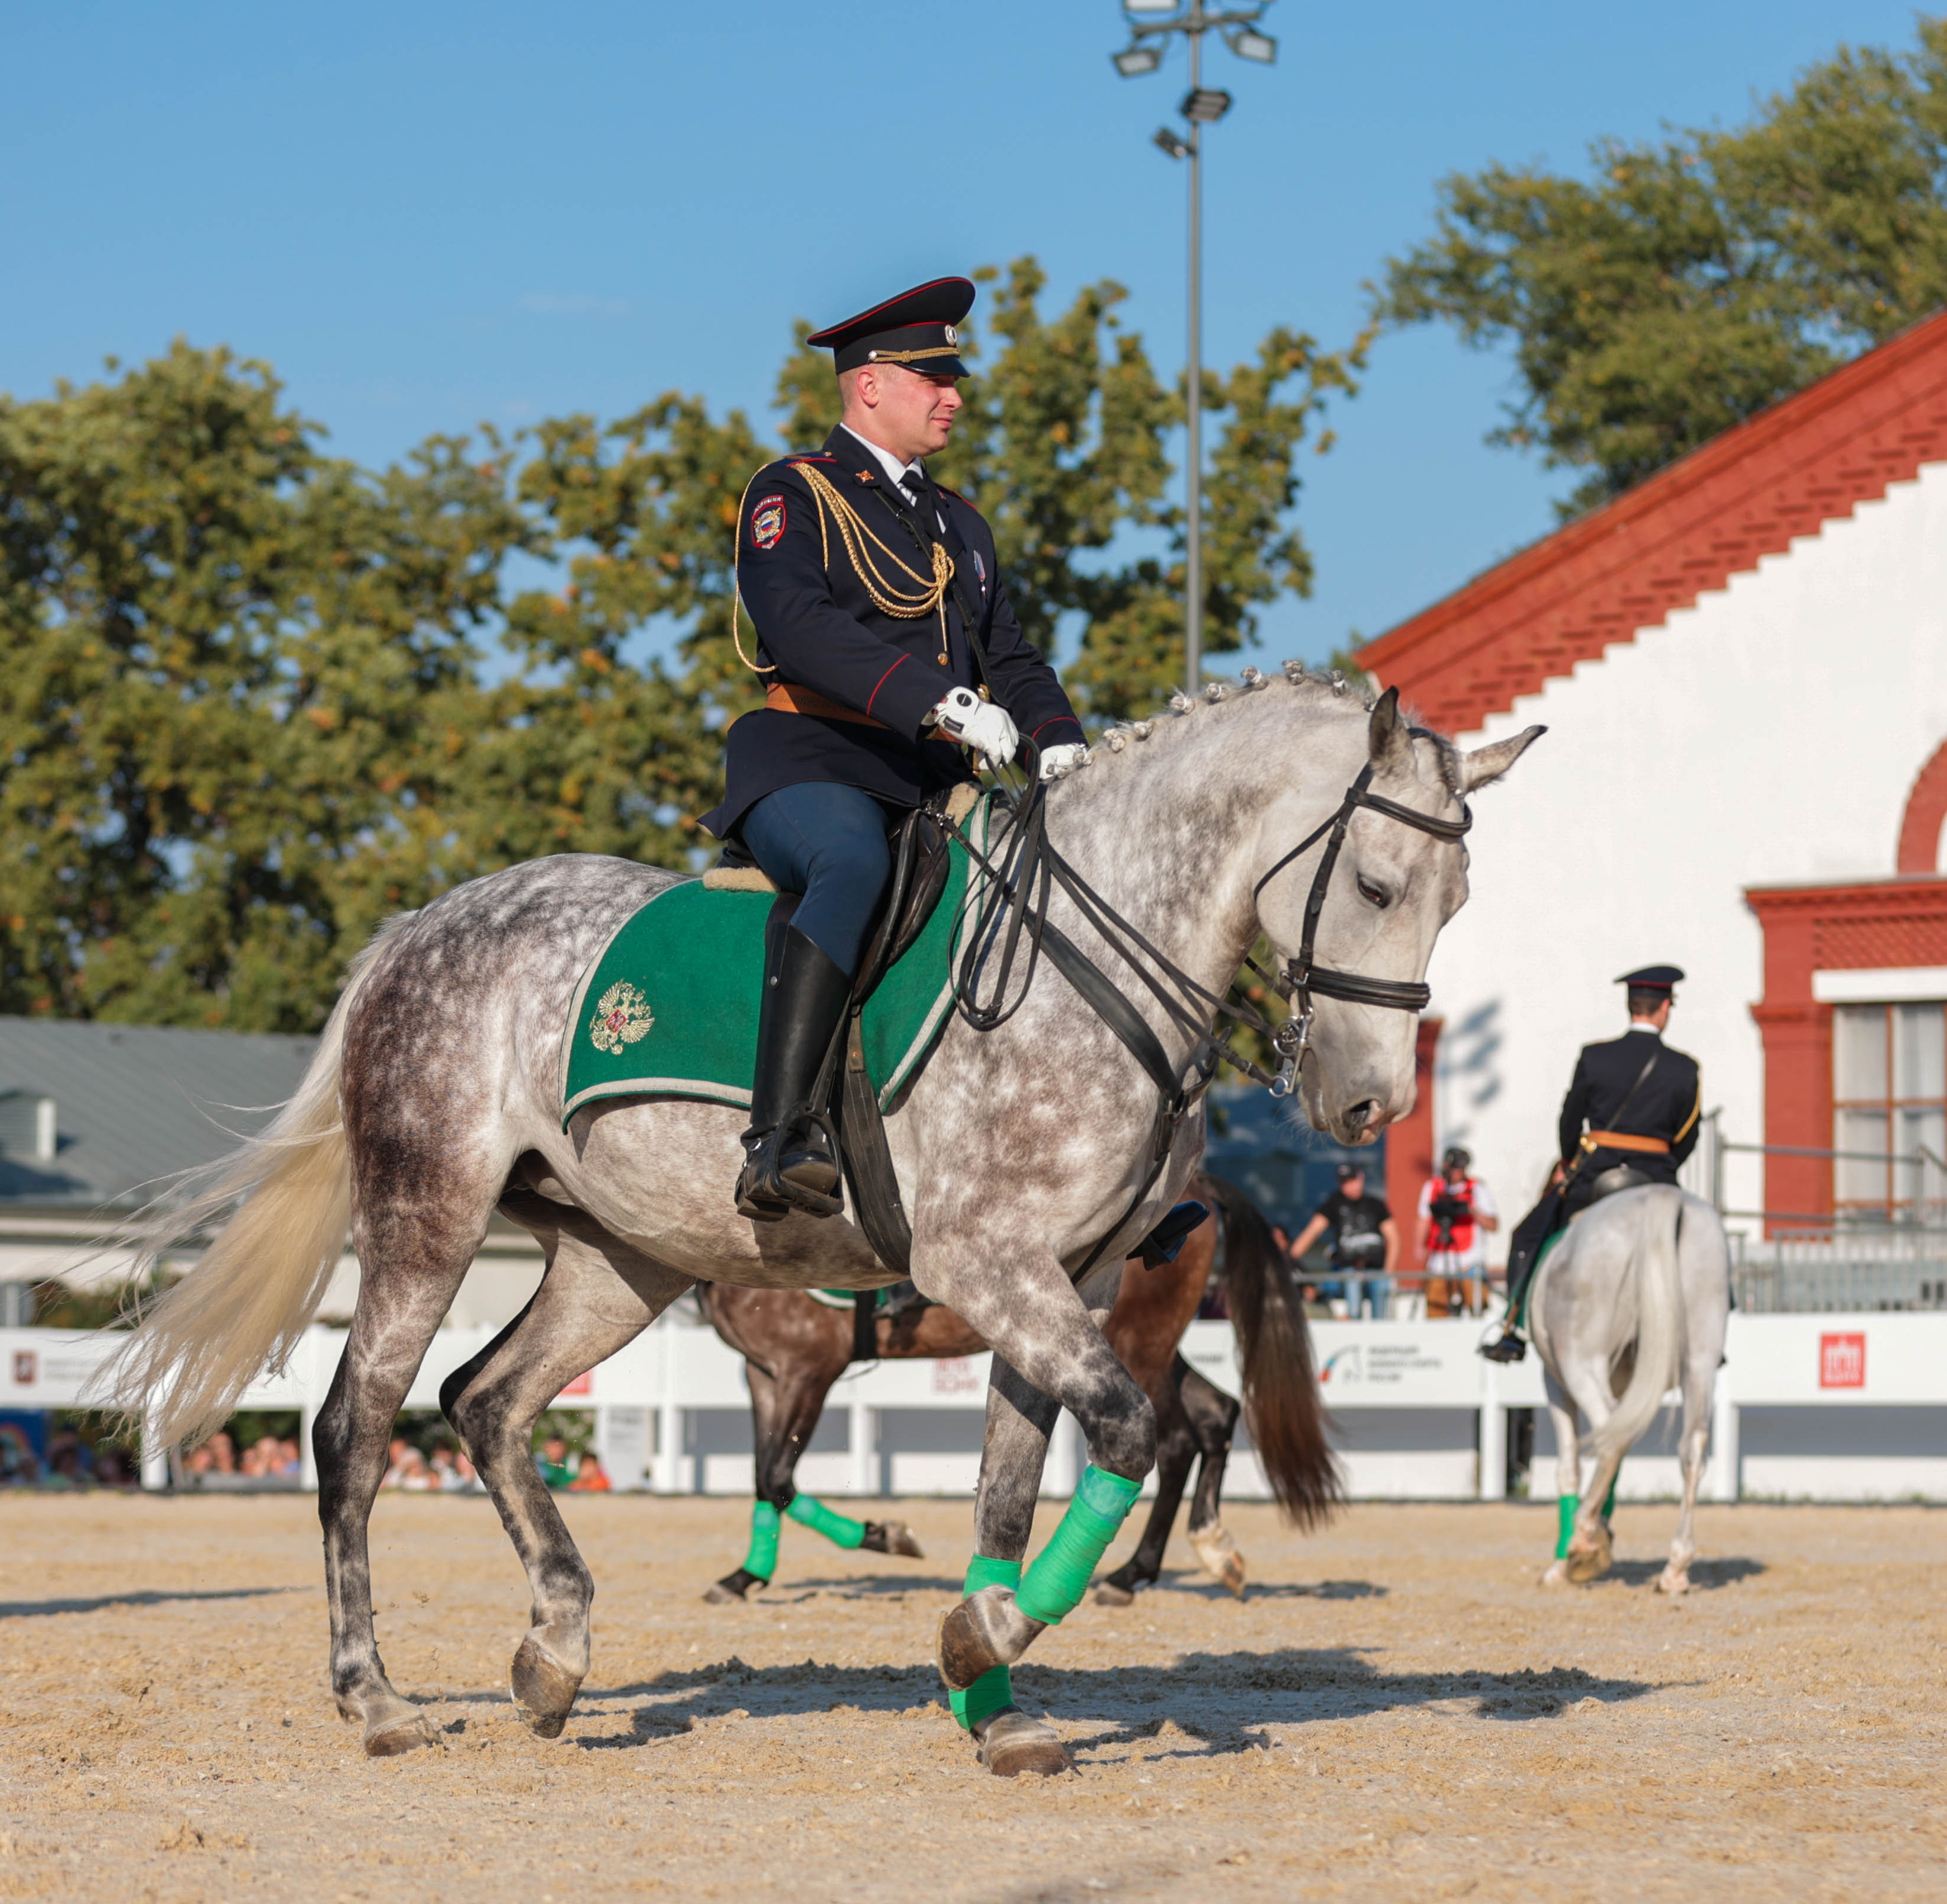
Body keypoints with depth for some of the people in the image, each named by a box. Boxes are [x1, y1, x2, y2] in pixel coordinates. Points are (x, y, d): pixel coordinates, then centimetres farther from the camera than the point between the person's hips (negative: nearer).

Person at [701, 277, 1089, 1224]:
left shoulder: (959, 523, 27)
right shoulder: (792, 495, 2)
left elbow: (1008, 657, 23)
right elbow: (802, 626, -16)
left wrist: (1060, 741, 0)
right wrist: (935, 703, -28)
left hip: (931, 787, 8)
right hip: (805, 767, -7)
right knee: (854, 865, -39)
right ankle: (778, 1137, -48)